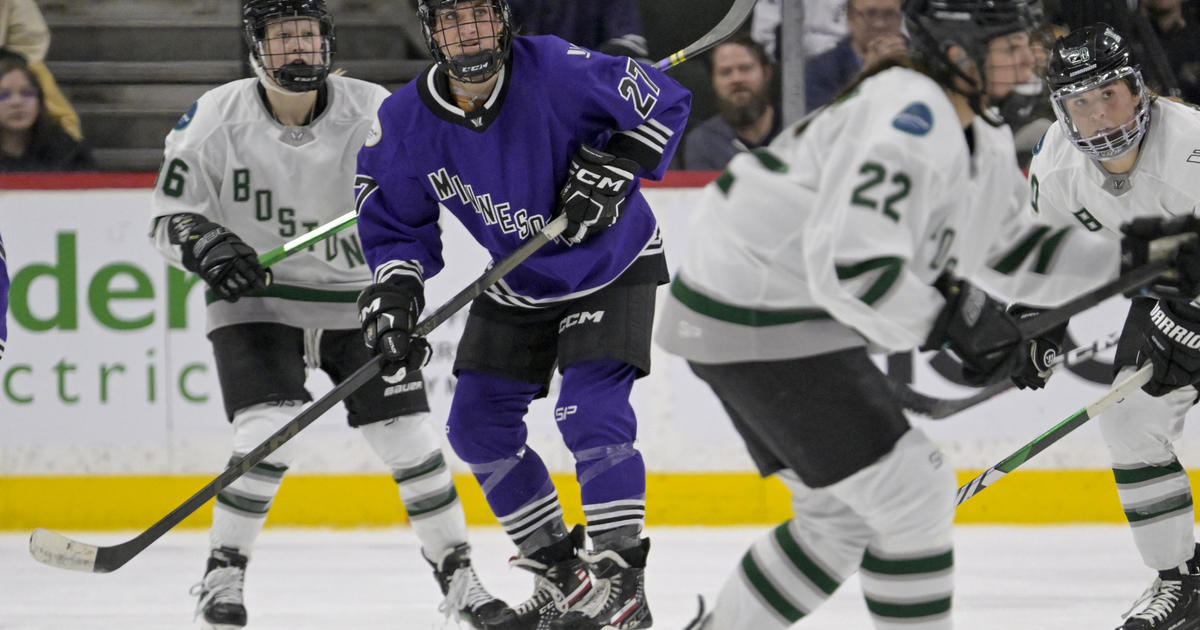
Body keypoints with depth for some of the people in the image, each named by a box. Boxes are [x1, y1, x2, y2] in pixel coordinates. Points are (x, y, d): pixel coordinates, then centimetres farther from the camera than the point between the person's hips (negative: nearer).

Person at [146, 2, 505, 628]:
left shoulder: (371, 111, -11)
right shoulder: (216, 119, -12)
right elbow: (169, 217, -5)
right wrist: (207, 247, -25)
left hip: (357, 300, 2)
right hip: (256, 298, -2)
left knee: (410, 437, -3)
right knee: (270, 435, -21)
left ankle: (458, 576, 13)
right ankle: (222, 574, -4)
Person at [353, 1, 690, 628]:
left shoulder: (558, 71, -28)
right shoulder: (406, 121, -15)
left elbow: (664, 102, -18)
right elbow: (394, 220, -2)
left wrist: (611, 171, -27)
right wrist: (394, 287, -18)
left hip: (610, 265, -6)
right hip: (516, 286, 6)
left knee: (590, 412, -20)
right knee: (478, 424, 3)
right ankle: (560, 572, 18)